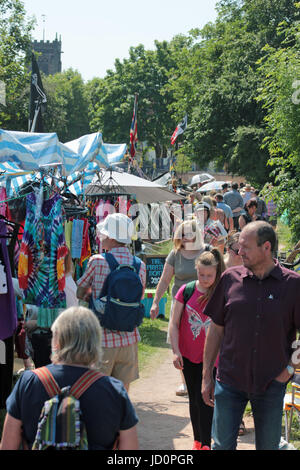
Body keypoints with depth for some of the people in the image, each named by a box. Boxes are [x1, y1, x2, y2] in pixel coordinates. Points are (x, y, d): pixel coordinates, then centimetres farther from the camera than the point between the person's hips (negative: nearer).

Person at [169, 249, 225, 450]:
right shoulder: (186, 291, -5)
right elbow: (174, 323, 0)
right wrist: (176, 351, -7)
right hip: (188, 356, 2)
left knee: (205, 400, -6)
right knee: (194, 399, 14)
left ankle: (206, 444, 3)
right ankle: (197, 441, 27)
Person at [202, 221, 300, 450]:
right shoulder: (230, 278, -1)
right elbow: (216, 329, 5)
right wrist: (207, 376, 5)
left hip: (271, 384, -1)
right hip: (230, 380, 1)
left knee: (268, 446, 11)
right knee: (222, 445, 3)